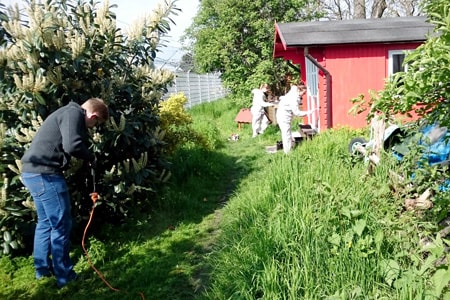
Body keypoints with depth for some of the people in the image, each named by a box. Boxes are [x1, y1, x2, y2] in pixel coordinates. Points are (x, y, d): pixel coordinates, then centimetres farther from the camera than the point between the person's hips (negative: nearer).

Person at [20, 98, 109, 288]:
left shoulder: (67, 113, 22)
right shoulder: (73, 113, -10)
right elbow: (72, 145, -24)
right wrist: (91, 158, -7)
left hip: (33, 171, 11)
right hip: (44, 173, -11)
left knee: (46, 222, 19)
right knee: (61, 225, -2)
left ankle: (43, 269, 29)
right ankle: (64, 276, 6)